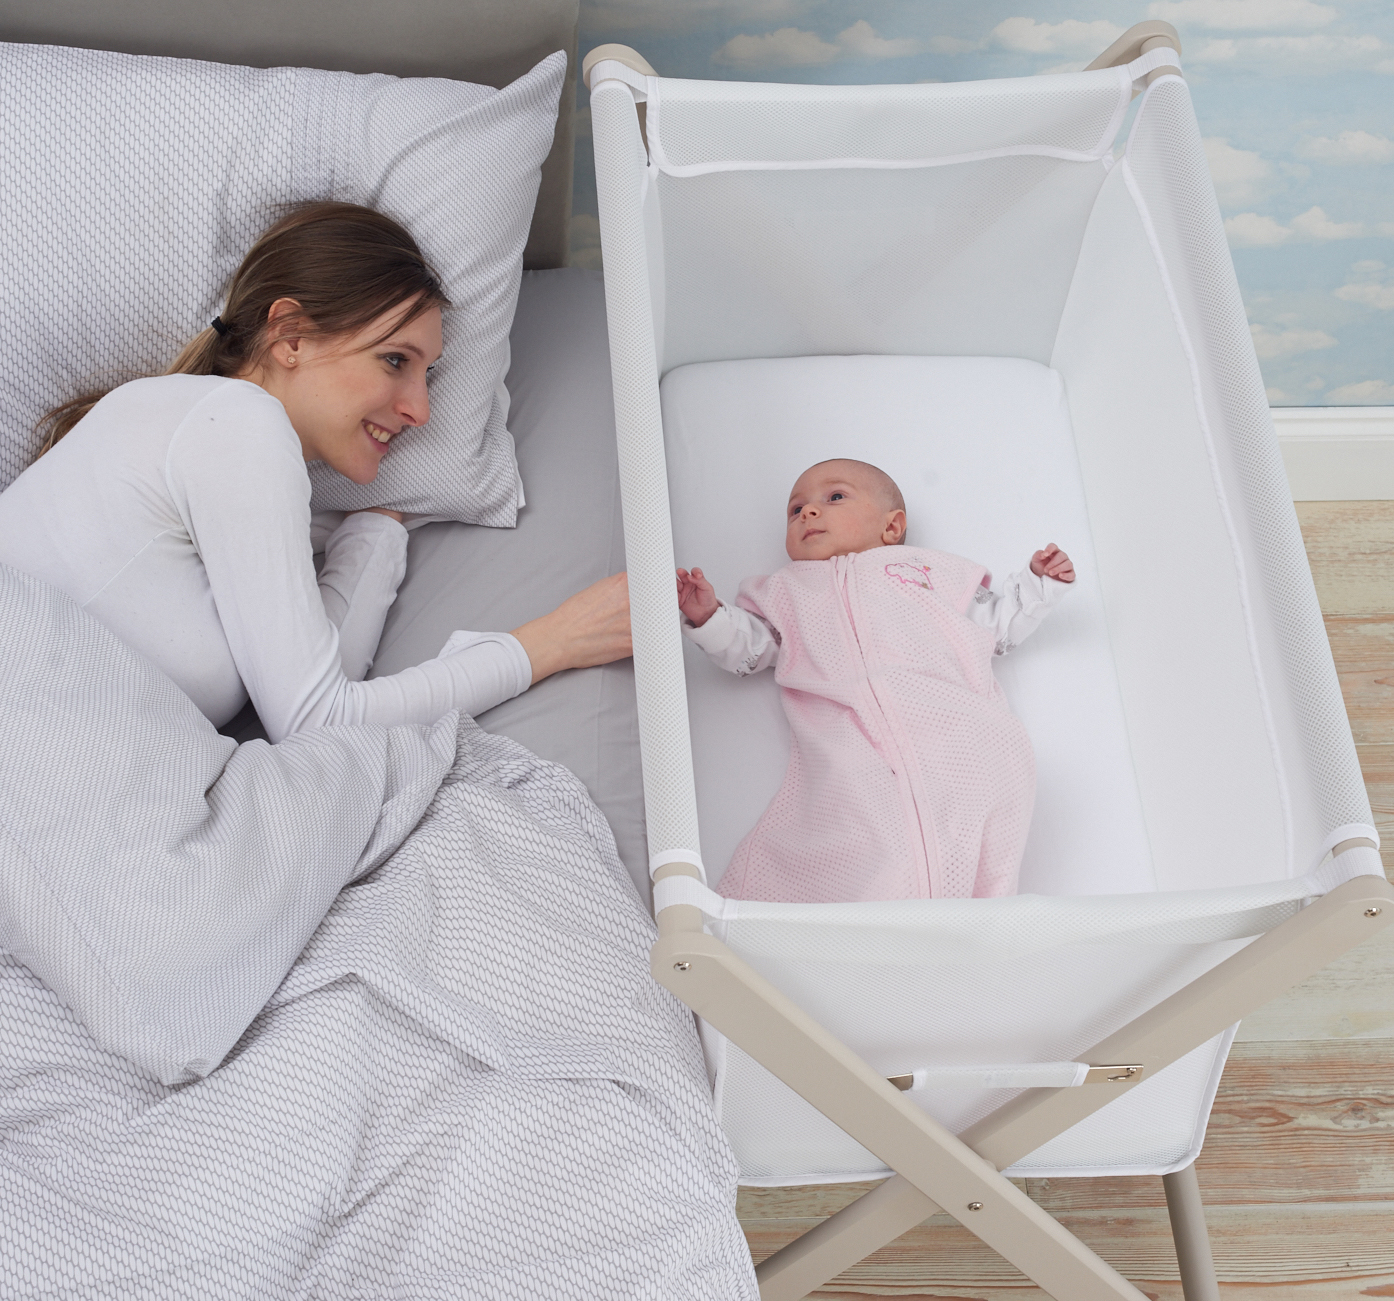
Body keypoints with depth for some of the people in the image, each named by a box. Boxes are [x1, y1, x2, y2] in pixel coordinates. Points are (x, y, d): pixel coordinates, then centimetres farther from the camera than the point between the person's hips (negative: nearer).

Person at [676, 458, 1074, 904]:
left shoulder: (928, 570, 34)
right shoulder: (788, 591, 36)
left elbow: (997, 624, 35)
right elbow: (746, 646, 24)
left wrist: (1039, 582, 24)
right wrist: (708, 616, 7)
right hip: (851, 745, -1)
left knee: (999, 764, -29)